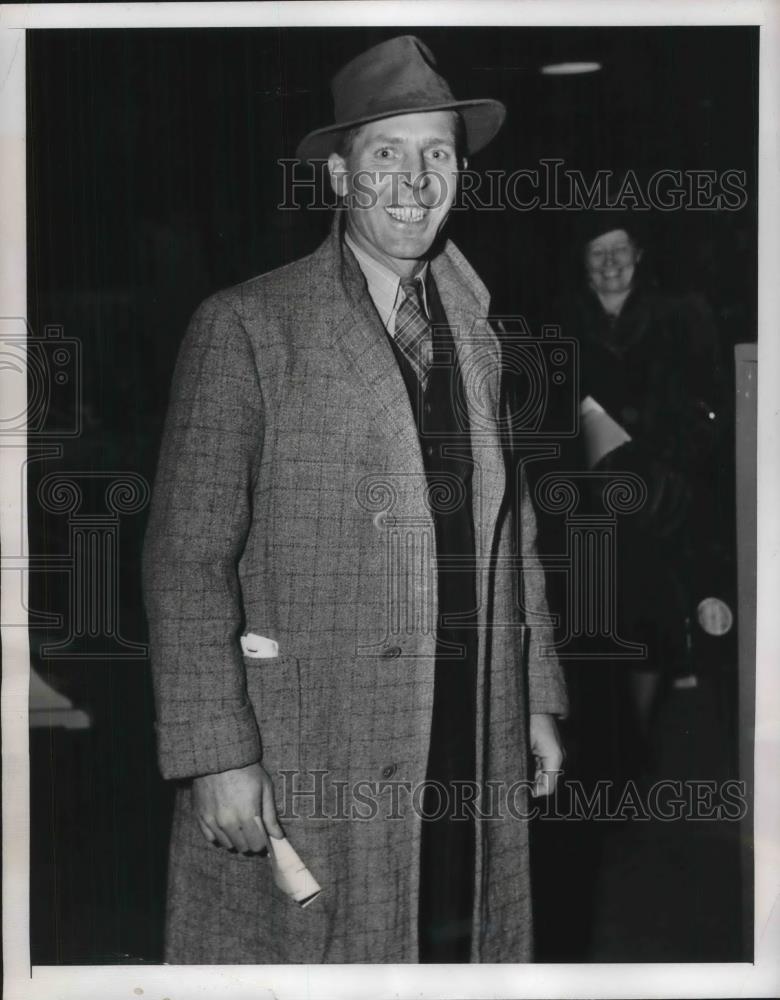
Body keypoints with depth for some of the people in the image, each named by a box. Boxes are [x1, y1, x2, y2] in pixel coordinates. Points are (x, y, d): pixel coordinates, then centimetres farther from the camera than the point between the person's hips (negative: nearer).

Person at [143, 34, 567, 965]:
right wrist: (217, 754, -14)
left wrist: (536, 701, 14)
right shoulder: (246, 327, -6)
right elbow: (187, 561, -9)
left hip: (473, 755, 5)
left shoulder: (474, 332, 12)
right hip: (306, 764, -5)